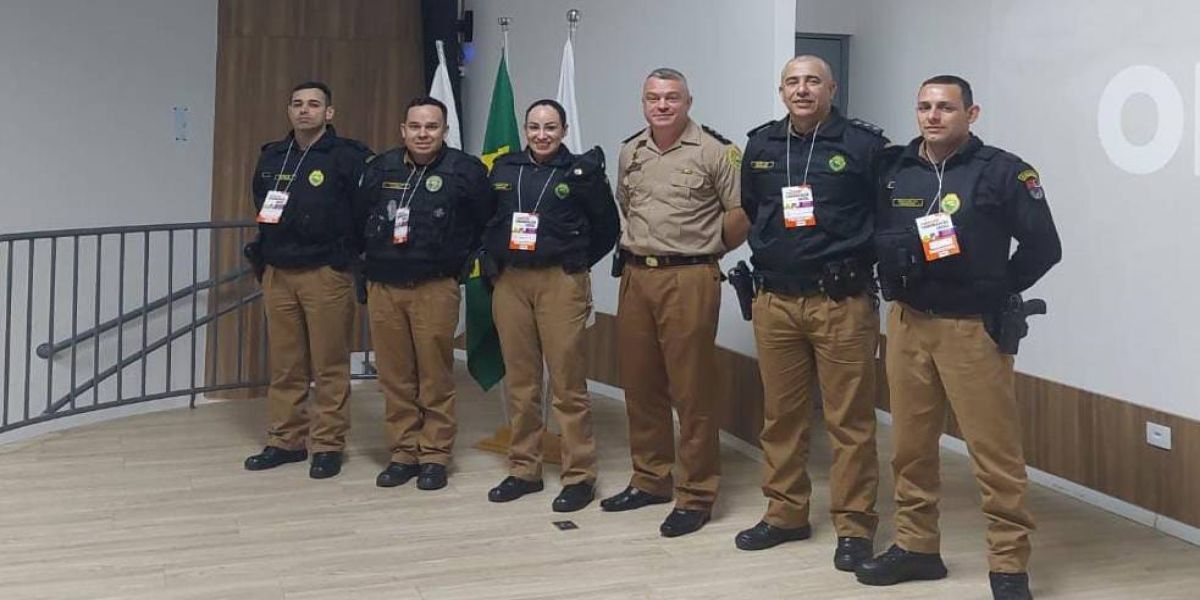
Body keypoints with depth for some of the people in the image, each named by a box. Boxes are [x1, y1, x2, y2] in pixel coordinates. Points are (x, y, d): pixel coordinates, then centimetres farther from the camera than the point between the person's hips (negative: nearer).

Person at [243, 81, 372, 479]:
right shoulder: (271, 157, 13)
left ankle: (327, 446, 7)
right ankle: (286, 441, 18)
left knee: (329, 365, 0)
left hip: (327, 274, -5)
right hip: (277, 273, 5)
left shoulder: (348, 157, -6)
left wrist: (350, 251, -5)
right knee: (283, 365, 9)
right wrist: (264, 252, 18)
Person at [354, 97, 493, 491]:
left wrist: (458, 259, 5)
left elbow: (486, 224, 4)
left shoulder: (464, 170, -3)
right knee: (394, 376, 7)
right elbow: (359, 219, 19)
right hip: (383, 286, 4)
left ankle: (435, 455, 10)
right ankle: (403, 452, 18)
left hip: (435, 288, -3)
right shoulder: (380, 169, 8)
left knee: (435, 376, 0)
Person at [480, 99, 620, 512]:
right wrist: (494, 263, 13)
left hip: (561, 281, -4)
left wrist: (577, 262, 8)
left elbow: (608, 227, 5)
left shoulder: (580, 171, -1)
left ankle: (580, 476, 3)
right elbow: (485, 220, 21)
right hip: (510, 281, 4)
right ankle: (524, 469, 19)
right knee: (519, 380, 9)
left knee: (568, 382, -5)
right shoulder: (504, 169, 10)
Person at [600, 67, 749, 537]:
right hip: (635, 275, 7)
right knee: (639, 384, 12)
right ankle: (650, 480, 27)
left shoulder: (714, 151, -7)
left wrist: (704, 247, 3)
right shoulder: (631, 151, 13)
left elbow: (740, 213, -5)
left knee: (691, 390, -3)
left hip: (689, 279, -6)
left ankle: (695, 495, 7)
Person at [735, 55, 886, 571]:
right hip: (774, 301, 5)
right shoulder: (760, 145, 10)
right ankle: (785, 513, 24)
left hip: (842, 301, -4)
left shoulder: (864, 144, -4)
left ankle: (853, 525, 10)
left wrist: (868, 259, 1)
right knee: (780, 414, 11)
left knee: (850, 418, 0)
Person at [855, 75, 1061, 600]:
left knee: (995, 450, -3)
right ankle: (916, 546, 25)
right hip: (907, 324, 5)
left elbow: (1043, 247, -4)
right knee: (911, 443, 11)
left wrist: (996, 292, -1)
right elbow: (876, 235, 20)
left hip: (973, 327, -4)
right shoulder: (894, 170, 8)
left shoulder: (1002, 171, -5)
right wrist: (892, 284, 8)